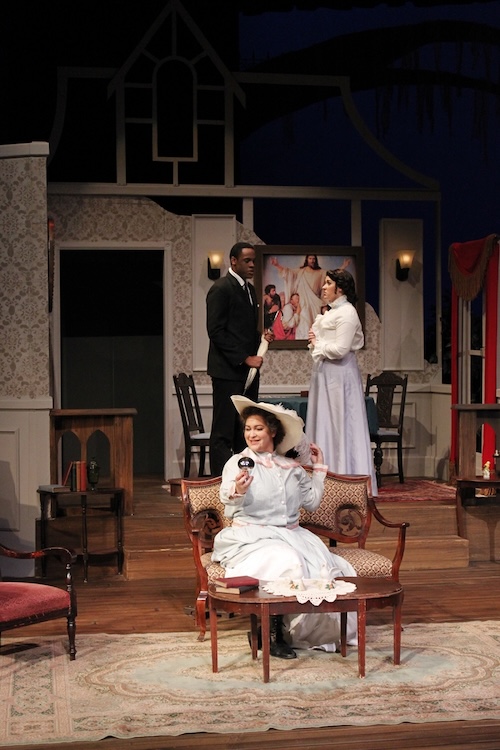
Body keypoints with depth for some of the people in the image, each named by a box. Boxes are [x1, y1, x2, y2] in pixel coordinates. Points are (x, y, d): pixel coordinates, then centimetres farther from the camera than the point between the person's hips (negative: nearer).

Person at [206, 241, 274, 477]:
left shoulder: (250, 289, 17)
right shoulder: (221, 289, -9)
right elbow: (216, 332, -14)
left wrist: (261, 336, 4)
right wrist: (245, 358, -16)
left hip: (248, 370, 8)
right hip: (228, 371, -8)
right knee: (223, 432, -6)